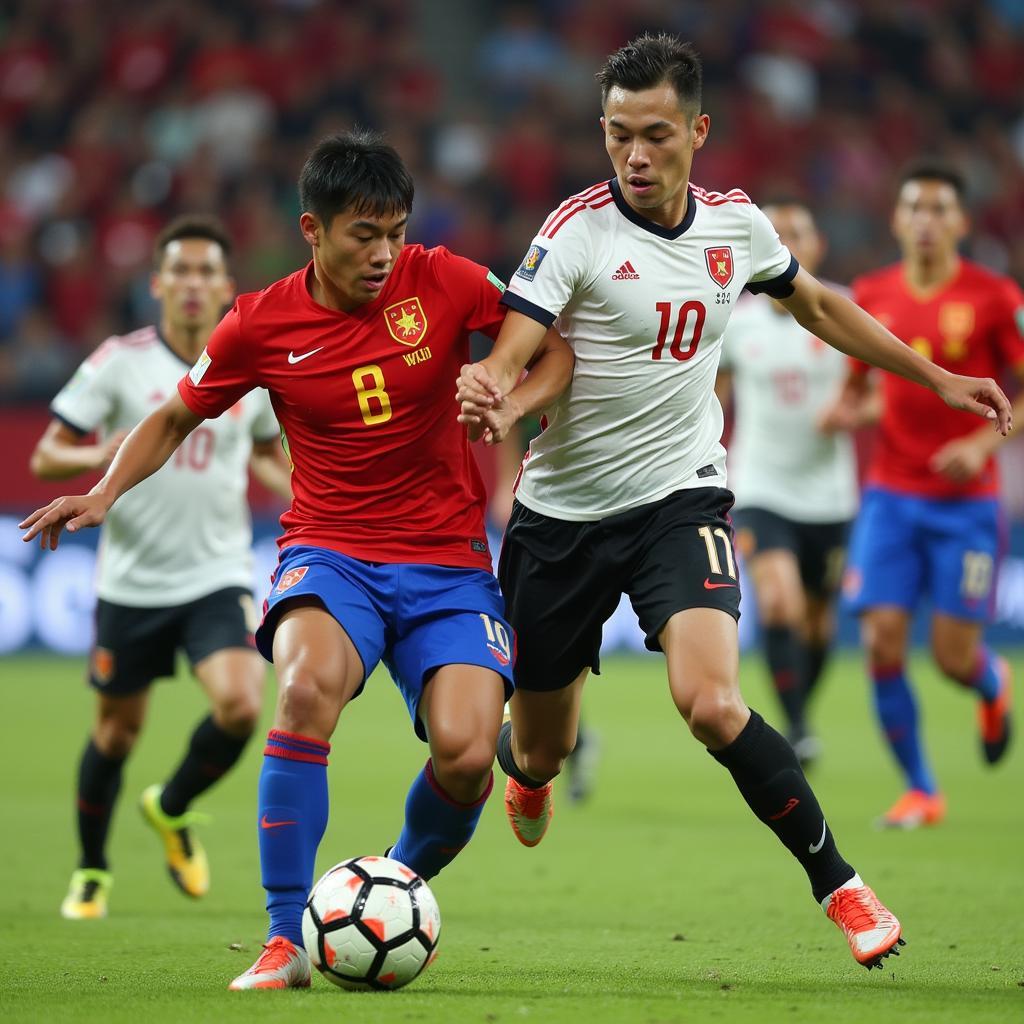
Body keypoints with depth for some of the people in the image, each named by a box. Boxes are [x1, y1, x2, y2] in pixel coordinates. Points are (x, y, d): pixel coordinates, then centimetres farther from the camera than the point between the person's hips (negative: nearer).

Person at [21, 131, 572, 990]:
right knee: (310, 683, -35)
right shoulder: (262, 325, -3)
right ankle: (286, 941, -25)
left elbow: (556, 346, 5)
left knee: (466, 753, -21)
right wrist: (106, 492, -1)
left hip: (447, 563, 1)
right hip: (330, 553, -1)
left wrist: (514, 401, -16)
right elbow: (178, 416, 13)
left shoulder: (441, 283, -5)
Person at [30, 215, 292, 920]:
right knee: (118, 729, 9)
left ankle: (172, 809, 10)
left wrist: (294, 491, 0)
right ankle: (92, 869, 34)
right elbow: (45, 458, -5)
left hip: (219, 577, 1)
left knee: (241, 705, -20)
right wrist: (98, 455, -25)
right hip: (132, 582, -1)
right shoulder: (120, 363, -7)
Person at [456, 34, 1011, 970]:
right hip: (563, 512, -1)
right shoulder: (578, 232, -14)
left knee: (713, 705, -25)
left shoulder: (737, 224, 0)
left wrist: (938, 378, 21)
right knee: (540, 752, 11)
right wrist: (490, 400, -47)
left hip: (679, 497, 1)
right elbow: (509, 358, -23)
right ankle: (526, 770, 50)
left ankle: (837, 882, -10)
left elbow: (819, 306, 19)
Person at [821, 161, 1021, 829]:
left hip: (966, 500, -3)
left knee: (956, 657, -4)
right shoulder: (872, 296, 5)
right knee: (883, 644, -8)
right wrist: (852, 411, -3)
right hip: (891, 494, 3)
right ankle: (920, 791, 8)